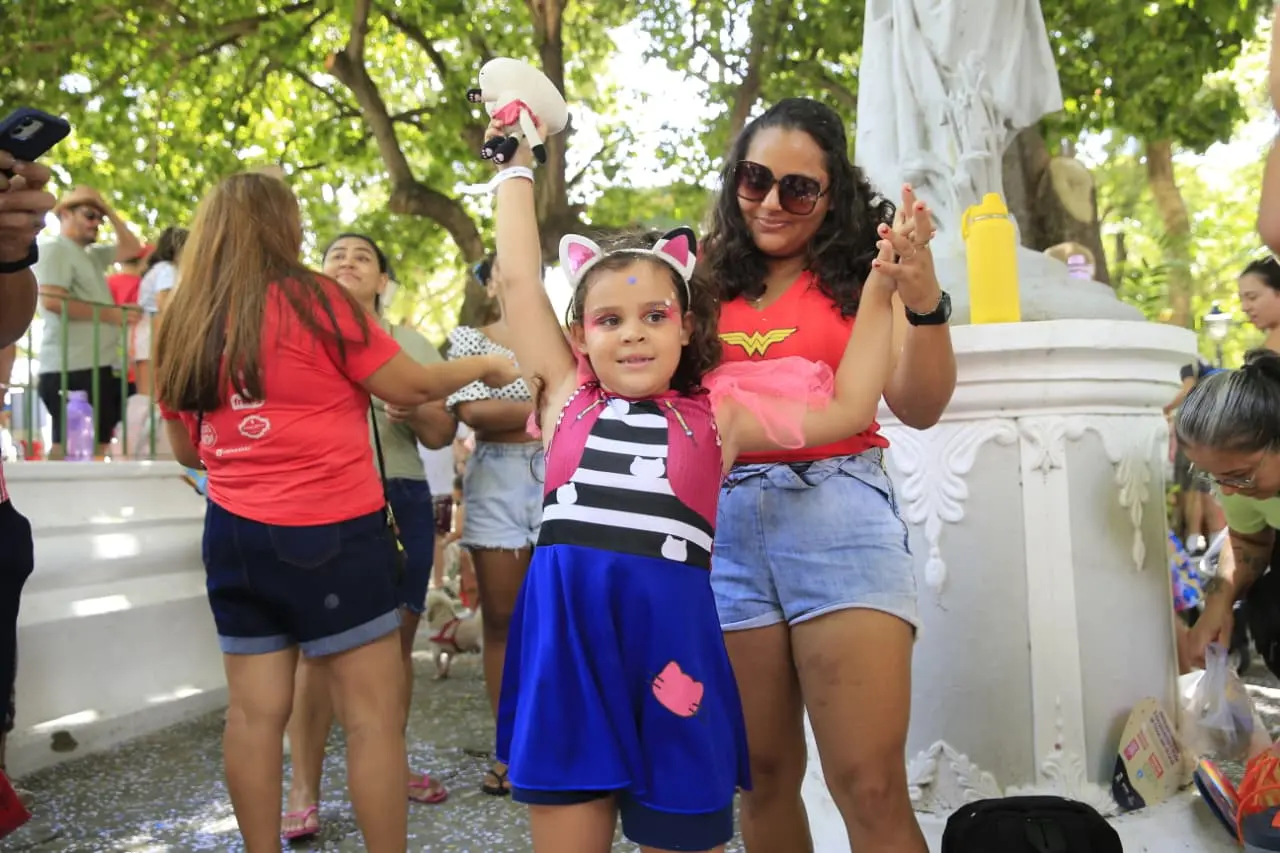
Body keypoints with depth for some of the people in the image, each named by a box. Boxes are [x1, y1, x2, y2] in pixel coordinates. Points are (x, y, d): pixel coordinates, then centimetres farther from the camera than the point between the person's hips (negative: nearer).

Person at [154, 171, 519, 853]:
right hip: (330, 532, -6)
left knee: (254, 712, 9)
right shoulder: (312, 300, -8)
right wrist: (483, 366, 12)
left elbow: (186, 449, 16)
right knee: (372, 712, 1)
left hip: (235, 533, 6)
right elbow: (409, 388, -4)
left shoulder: (182, 324, 9)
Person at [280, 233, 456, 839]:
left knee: (396, 637, 8)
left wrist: (414, 409, -12)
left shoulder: (410, 344, 15)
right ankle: (304, 790, 0)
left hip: (399, 499, 3)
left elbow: (441, 434, 10)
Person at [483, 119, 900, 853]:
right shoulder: (567, 396, 9)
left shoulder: (714, 413, 8)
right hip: (565, 641, 1)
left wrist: (879, 296, 5)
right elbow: (519, 282, 12)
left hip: (670, 641, -1)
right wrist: (516, 167, 21)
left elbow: (847, 409, 9)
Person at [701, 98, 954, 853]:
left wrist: (923, 299, -22)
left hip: (839, 515, -2)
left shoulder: (859, 275, 6)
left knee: (872, 789, -6)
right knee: (762, 775, 13)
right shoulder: (710, 282, 13)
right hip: (724, 524, 3)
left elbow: (920, 408, -6)